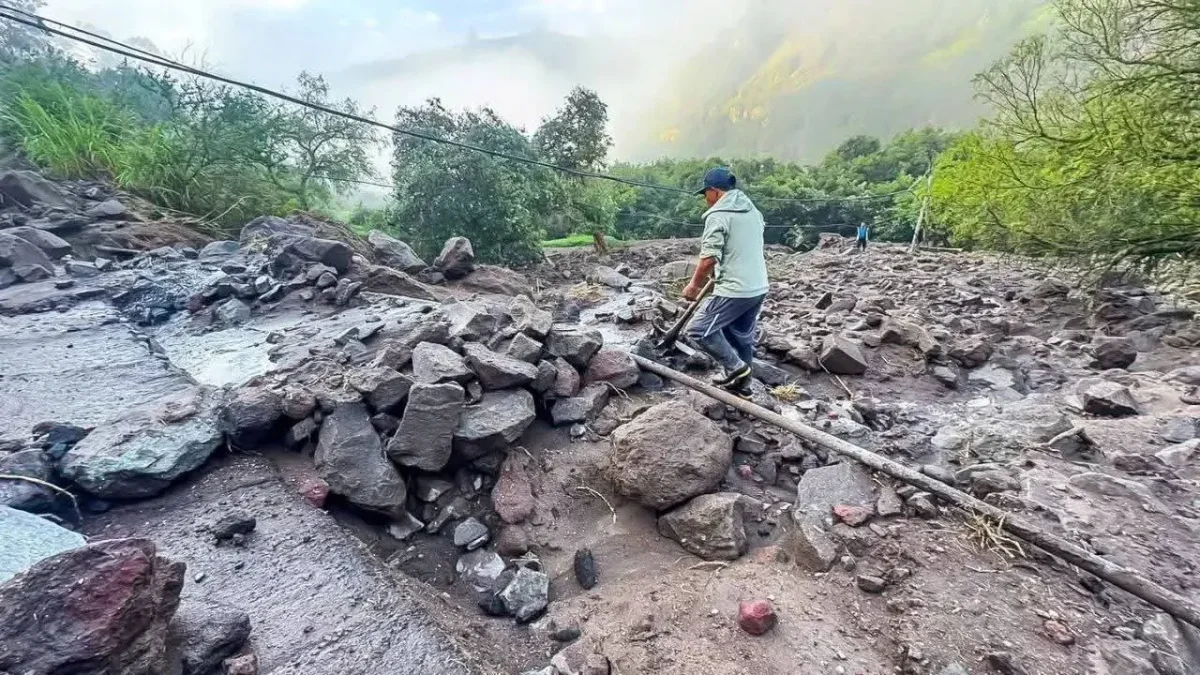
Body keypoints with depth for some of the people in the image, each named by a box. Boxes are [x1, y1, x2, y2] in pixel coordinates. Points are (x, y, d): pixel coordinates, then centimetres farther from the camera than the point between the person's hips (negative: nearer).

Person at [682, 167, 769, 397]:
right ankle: (741, 383, 29)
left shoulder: (718, 215, -13)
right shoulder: (752, 210, 14)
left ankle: (735, 367, 5)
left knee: (698, 329, 1)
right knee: (742, 336, 19)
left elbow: (709, 258, -20)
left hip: (734, 291, -9)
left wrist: (694, 285, -6)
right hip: (758, 288, 9)